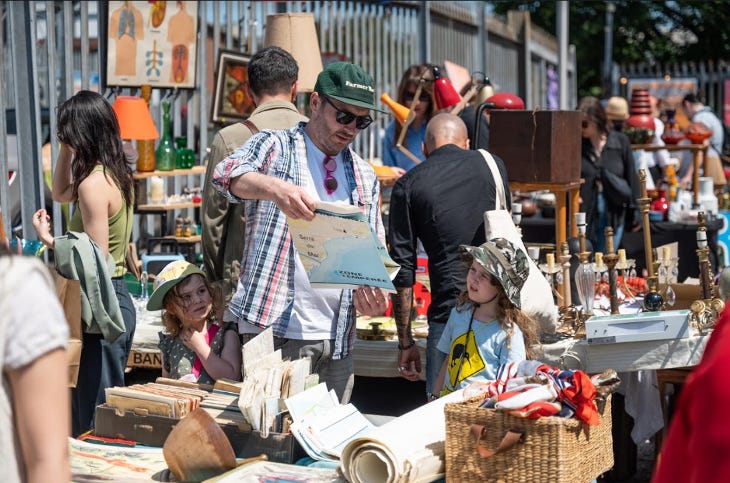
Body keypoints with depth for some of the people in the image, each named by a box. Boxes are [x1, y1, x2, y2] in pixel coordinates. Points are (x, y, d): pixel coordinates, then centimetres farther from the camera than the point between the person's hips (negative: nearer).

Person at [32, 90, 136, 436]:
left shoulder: (94, 183, -18)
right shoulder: (116, 174, 10)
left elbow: (97, 261, -21)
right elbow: (61, 193, 29)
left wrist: (48, 240, -11)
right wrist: (65, 149, 18)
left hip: (101, 303, -10)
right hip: (117, 300, 10)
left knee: (94, 423, -3)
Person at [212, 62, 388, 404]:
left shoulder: (365, 178, 17)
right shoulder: (276, 147, 2)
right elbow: (228, 174, -18)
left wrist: (371, 290, -4)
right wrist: (274, 188, -40)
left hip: (337, 336, 5)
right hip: (275, 328, -5)